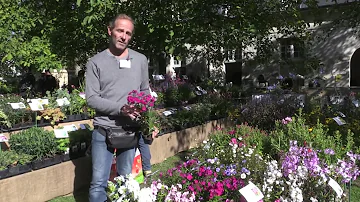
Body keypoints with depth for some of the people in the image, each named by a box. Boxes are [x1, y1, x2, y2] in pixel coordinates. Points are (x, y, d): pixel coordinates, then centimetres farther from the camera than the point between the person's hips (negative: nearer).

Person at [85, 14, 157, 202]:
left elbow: (145, 93, 11)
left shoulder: (140, 60, 7)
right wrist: (120, 109, -20)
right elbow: (92, 98, -7)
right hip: (104, 131, -2)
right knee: (99, 183, 2)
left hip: (131, 131, 3)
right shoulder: (96, 62, -2)